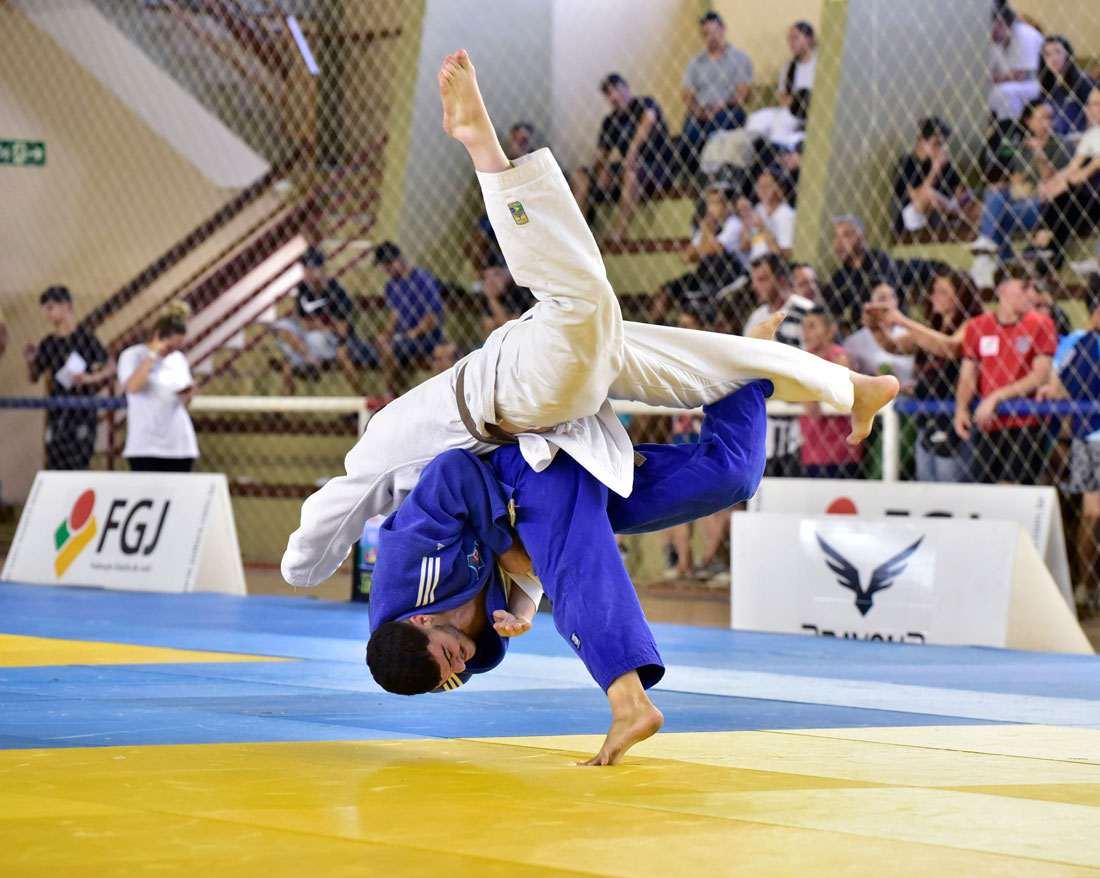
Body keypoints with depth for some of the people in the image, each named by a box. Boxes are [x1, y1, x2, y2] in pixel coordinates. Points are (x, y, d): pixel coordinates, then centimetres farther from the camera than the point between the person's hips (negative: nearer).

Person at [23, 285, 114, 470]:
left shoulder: (84, 336, -6)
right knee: (56, 469, 2)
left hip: (81, 411, -5)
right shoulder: (48, 344, 8)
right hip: (56, 412, 5)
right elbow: (33, 377, 15)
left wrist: (90, 378, -21)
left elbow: (110, 367, -3)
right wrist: (30, 361, -5)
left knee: (78, 467, -10)